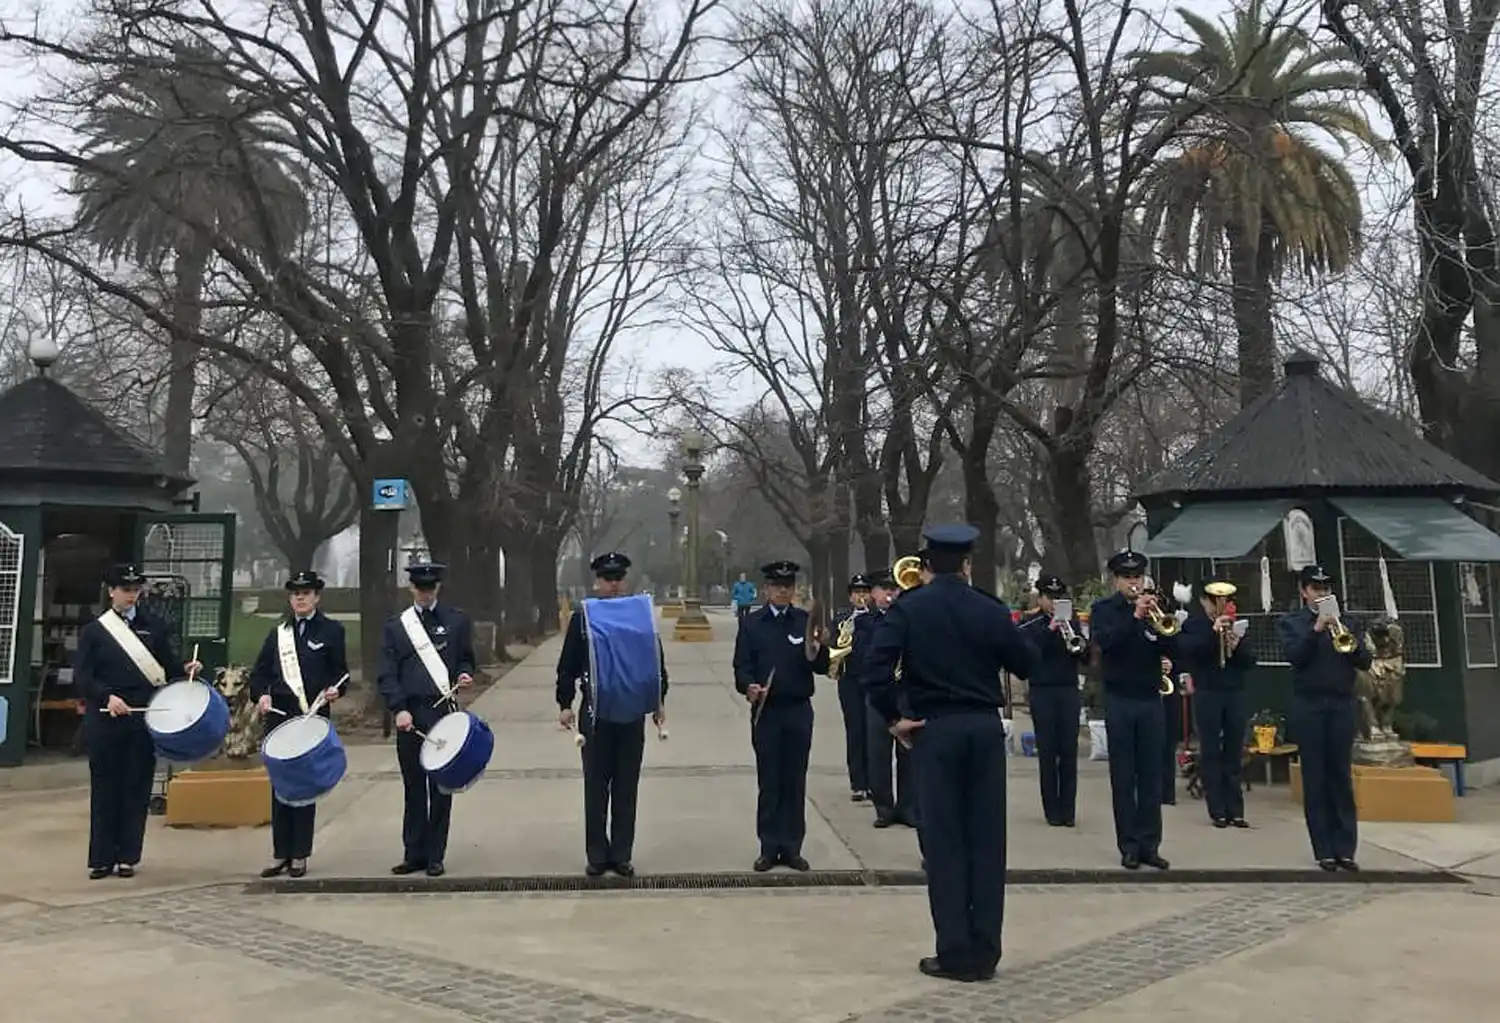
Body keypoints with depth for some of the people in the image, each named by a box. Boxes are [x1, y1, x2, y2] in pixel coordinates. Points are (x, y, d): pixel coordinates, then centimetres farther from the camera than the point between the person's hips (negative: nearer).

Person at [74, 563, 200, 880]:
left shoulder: (154, 626, 9)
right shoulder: (93, 630, 5)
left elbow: (169, 662, 8)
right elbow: (81, 676, -2)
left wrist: (186, 668, -13)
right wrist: (107, 696, -17)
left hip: (144, 716, 1)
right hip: (104, 718, -1)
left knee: (137, 787, 4)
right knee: (104, 787, 5)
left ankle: (128, 856, 12)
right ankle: (101, 858, 13)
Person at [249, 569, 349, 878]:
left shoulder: (332, 630, 4)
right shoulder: (278, 633, 13)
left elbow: (341, 672, 3)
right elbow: (259, 672, 9)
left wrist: (335, 690, -17)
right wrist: (261, 695, -10)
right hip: (279, 716, 3)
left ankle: (300, 855, 9)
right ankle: (281, 854, 15)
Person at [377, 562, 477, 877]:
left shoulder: (457, 621, 7)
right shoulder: (395, 626, 7)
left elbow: (466, 659, 14)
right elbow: (387, 675, 2)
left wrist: (463, 675, -9)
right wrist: (399, 709, -11)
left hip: (444, 713, 0)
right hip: (410, 715, 1)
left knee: (441, 787, 3)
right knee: (413, 787, 7)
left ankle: (435, 856, 12)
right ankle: (414, 854, 18)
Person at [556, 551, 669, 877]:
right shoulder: (582, 619, 1)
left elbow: (656, 661, 9)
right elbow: (567, 666, 1)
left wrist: (659, 701, 6)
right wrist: (565, 704, -4)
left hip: (632, 714, 1)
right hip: (595, 714, -1)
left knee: (627, 788, 7)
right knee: (596, 787, 6)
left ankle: (621, 854, 17)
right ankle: (597, 855, 17)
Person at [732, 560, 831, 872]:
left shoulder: (806, 622, 7)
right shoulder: (752, 624, 4)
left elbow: (823, 667, 3)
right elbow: (742, 666, -1)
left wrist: (814, 654, -19)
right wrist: (748, 686, -21)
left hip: (799, 710, 1)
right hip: (765, 710, -1)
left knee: (795, 780, 6)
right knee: (768, 781, 5)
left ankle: (792, 846, 15)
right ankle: (769, 847, 13)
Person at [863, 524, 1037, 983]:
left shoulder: (907, 608, -4)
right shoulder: (991, 609, 1)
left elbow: (877, 668, -16)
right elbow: (1027, 665, 8)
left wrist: (893, 717, -6)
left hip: (935, 729, -2)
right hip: (985, 727, 2)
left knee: (944, 840, 3)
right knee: (987, 838, 7)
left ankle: (955, 953, 5)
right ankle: (984, 952, 12)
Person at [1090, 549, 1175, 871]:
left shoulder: (1153, 606, 9)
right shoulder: (1103, 608, 1)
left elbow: (1171, 649, 0)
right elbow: (1105, 642, -17)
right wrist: (1135, 616, -24)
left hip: (1151, 700, 3)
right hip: (1119, 700, -3)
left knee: (1151, 776, 4)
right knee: (1123, 777, 2)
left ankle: (1150, 844, 10)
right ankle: (1129, 846, 7)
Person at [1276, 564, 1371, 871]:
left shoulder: (1342, 620, 12)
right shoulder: (1289, 622, 5)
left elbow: (1365, 662, 5)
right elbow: (1293, 655, -12)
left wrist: (1352, 646, -15)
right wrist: (1316, 629, -21)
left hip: (1342, 705, 3)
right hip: (1308, 707, -2)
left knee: (1342, 777, 3)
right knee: (1315, 779, 1)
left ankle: (1345, 849, 6)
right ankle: (1324, 850, 5)